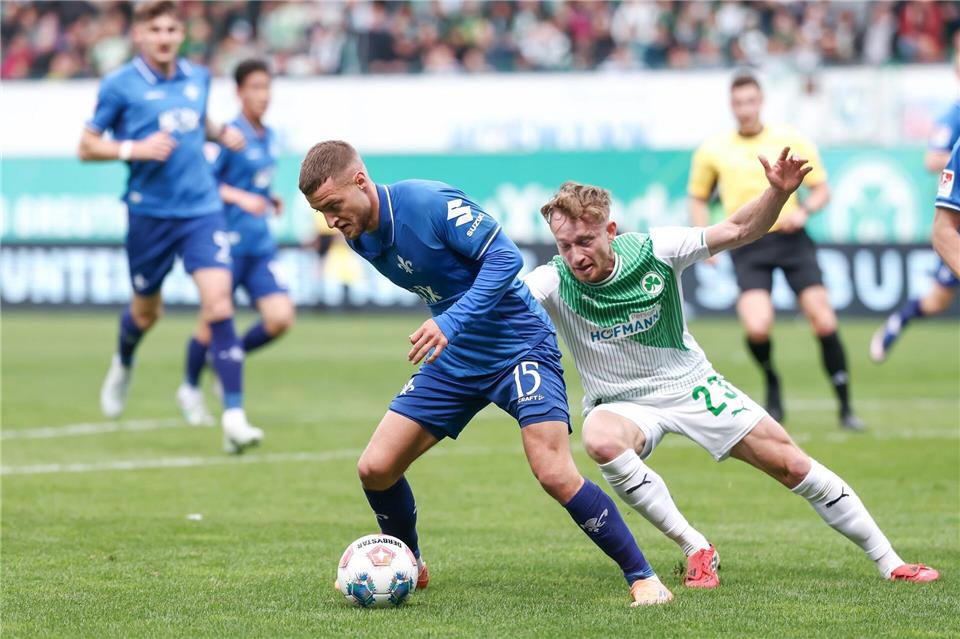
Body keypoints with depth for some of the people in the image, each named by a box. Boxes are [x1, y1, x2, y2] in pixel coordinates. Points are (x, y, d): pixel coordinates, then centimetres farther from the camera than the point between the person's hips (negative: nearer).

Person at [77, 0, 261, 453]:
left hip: (202, 209, 2)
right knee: (146, 312, 15)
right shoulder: (120, 85, -5)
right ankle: (123, 365, 51)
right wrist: (135, 149, -18)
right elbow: (87, 147, -2)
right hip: (149, 212, -2)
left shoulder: (198, 78, 8)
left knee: (218, 304, -14)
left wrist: (220, 132, 6)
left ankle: (234, 417, -17)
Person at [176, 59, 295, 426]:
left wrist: (270, 200, 8)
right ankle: (190, 388, 25)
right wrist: (240, 198, -24)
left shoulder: (269, 137, 11)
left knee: (280, 318, -7)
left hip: (260, 244, 6)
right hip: (227, 240, -6)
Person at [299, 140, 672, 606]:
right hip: (454, 360, 7)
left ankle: (641, 577, -6)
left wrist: (451, 322, -32)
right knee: (375, 468, -1)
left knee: (554, 474, -20)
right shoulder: (360, 239, 0)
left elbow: (504, 256, -25)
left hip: (519, 345, -7)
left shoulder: (428, 202, -23)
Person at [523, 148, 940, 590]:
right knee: (601, 441, -37)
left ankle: (888, 561, 15)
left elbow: (737, 231, -12)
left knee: (792, 465, -3)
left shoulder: (652, 251, -17)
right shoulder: (553, 283, -20)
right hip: (620, 404, -1)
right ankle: (696, 550, -20)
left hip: (690, 384, 1)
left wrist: (778, 193, -28)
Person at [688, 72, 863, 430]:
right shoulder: (713, 151, 6)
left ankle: (845, 407, 2)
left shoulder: (790, 141, 4)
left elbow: (822, 189, 9)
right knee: (757, 327, -20)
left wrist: (804, 210, -12)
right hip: (747, 246, 0)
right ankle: (772, 389, 11)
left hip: (790, 238, 0)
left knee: (824, 320, -10)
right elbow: (698, 198, 19)